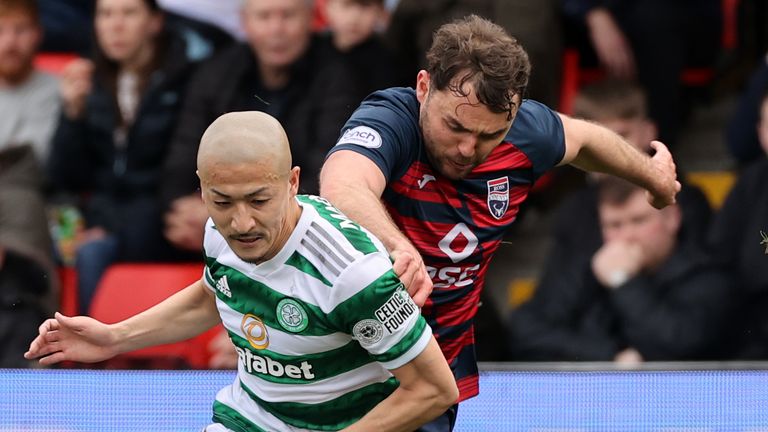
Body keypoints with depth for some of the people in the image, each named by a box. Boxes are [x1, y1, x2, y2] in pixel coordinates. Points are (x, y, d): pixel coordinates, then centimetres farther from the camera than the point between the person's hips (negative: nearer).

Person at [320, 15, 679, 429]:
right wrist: (396, 246, -69)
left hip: (448, 360, 5)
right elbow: (341, 189, -50)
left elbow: (581, 138, 17)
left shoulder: (527, 131, -8)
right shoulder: (387, 121, -27)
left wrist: (652, 174, 34)